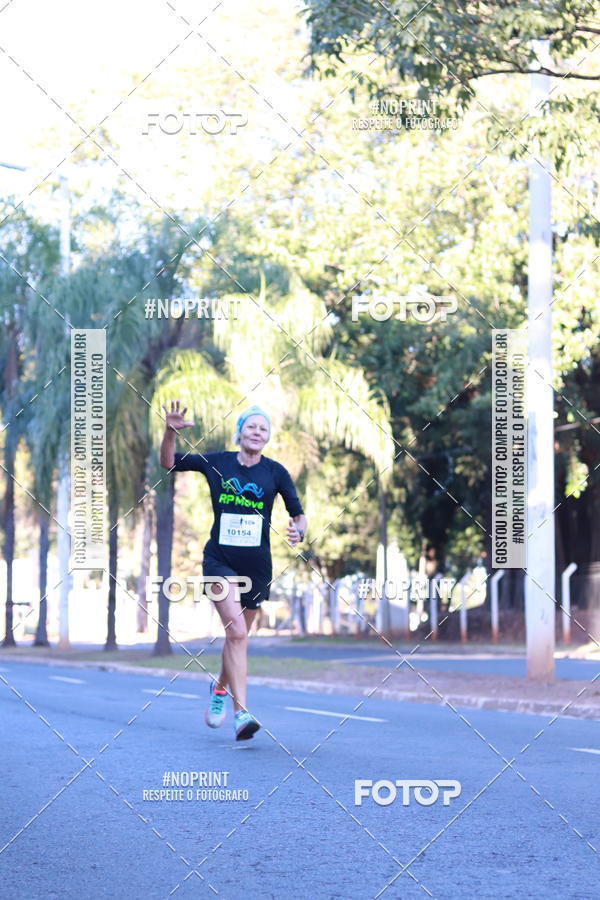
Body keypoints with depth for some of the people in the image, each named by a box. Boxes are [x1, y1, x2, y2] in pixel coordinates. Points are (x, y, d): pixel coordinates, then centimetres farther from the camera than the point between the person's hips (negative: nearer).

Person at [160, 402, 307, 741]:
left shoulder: (276, 472, -1)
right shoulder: (217, 463, 0)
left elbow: (299, 515, 2)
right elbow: (169, 463, 6)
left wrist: (298, 531, -21)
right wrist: (171, 432, -12)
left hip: (257, 566, 2)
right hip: (220, 562, -2)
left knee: (237, 635, 13)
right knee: (236, 631, -18)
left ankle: (220, 687, 43)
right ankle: (241, 713, -21)